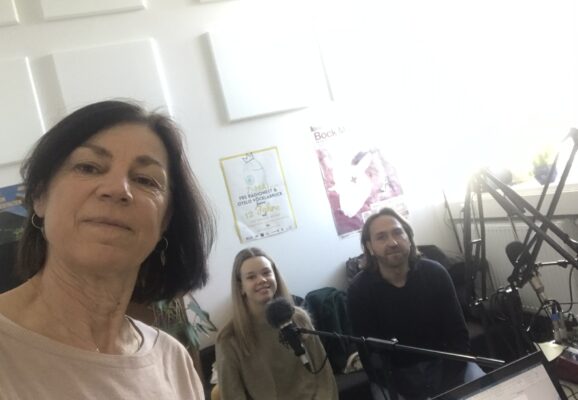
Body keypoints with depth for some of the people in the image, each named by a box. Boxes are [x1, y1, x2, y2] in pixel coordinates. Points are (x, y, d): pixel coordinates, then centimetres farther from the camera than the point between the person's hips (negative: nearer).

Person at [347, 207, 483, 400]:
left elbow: (458, 334, -6)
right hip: (394, 373, -1)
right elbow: (371, 355, -14)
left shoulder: (435, 273, -9)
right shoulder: (359, 290, -16)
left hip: (441, 362, 2)